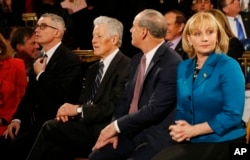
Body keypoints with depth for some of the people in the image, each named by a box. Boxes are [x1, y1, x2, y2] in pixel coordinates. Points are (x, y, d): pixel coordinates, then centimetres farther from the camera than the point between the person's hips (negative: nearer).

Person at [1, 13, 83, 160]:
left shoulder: (70, 60, -10)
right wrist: (17, 119, 2)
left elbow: (63, 96, -23)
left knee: (16, 145, -25)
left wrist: (41, 74, -11)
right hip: (36, 123, 7)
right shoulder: (39, 60, 15)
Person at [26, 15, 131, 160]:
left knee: (50, 128, -19)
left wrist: (78, 110, -15)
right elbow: (84, 101, 17)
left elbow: (114, 107, -16)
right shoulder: (94, 69, 22)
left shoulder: (126, 66, -8)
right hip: (86, 125, 7)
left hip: (103, 131, -7)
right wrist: (69, 110, -6)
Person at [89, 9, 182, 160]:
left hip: (155, 138, -8)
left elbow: (155, 109, -21)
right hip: (131, 132, 8)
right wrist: (114, 130, -3)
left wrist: (117, 126, -13)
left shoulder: (171, 63, -17)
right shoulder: (138, 59, 10)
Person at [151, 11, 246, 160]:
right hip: (193, 143, 6)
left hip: (223, 143, -5)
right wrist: (180, 128, -7)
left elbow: (233, 115, -15)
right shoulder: (183, 67, 10)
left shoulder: (229, 66, -9)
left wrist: (192, 130, -15)